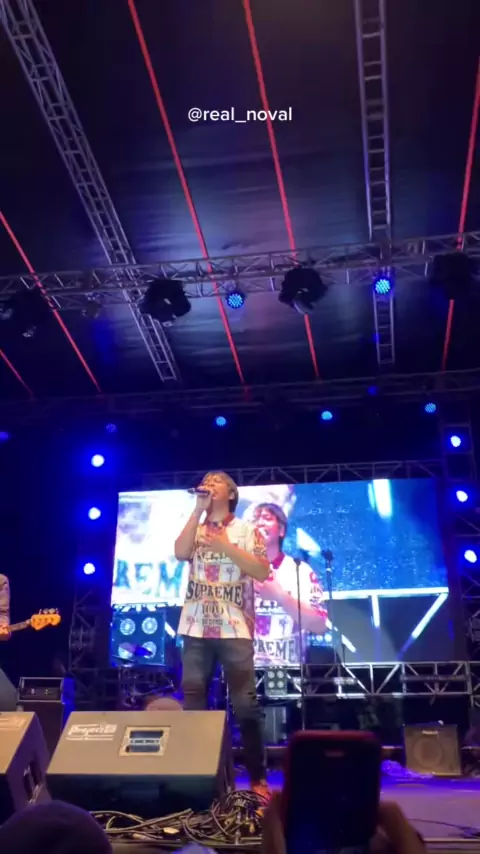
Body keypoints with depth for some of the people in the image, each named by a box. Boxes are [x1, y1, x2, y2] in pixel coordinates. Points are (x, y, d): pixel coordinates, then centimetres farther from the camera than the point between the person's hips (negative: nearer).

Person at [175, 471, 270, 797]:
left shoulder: (246, 530, 6)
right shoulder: (195, 528, 14)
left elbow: (262, 572, -5)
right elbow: (180, 553, -7)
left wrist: (226, 546, -13)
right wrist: (199, 510, -6)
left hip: (235, 629, -3)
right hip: (197, 629, 3)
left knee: (245, 704, -3)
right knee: (193, 702, 4)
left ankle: (258, 777, 7)